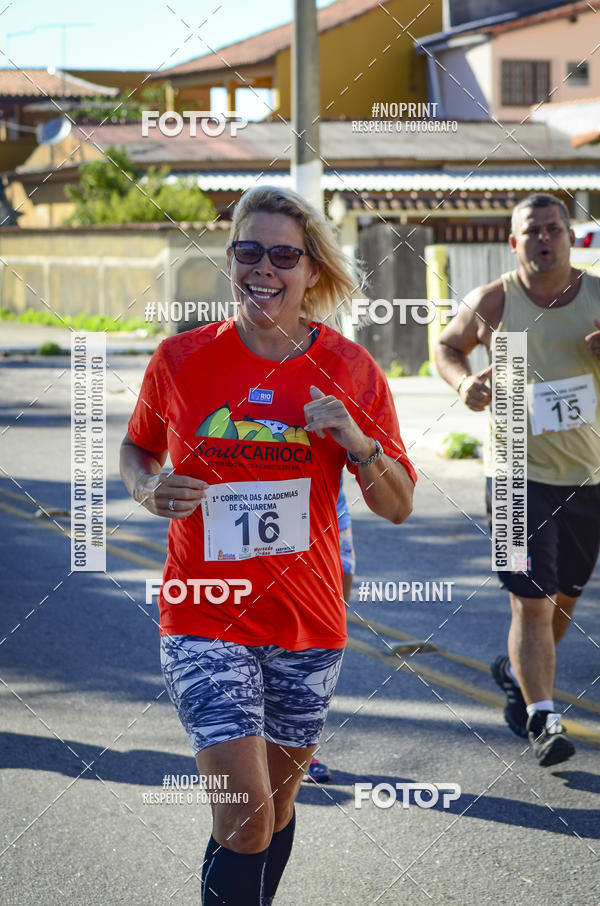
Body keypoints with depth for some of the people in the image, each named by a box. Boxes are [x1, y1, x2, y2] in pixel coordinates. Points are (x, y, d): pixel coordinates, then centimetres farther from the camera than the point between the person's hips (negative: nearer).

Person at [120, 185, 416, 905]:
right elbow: (136, 449, 13)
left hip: (307, 621, 2)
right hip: (204, 618, -2)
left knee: (277, 807, 15)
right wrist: (150, 489, -10)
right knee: (245, 813, -16)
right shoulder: (181, 359, -4)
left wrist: (359, 444, -17)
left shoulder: (349, 371, -2)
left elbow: (399, 507, 2)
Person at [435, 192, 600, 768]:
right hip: (519, 473, -3)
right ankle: (543, 720, -5)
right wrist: (463, 381, -8)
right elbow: (447, 346, 13)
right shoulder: (492, 303, -3)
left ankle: (516, 672, 42)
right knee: (531, 602, -11)